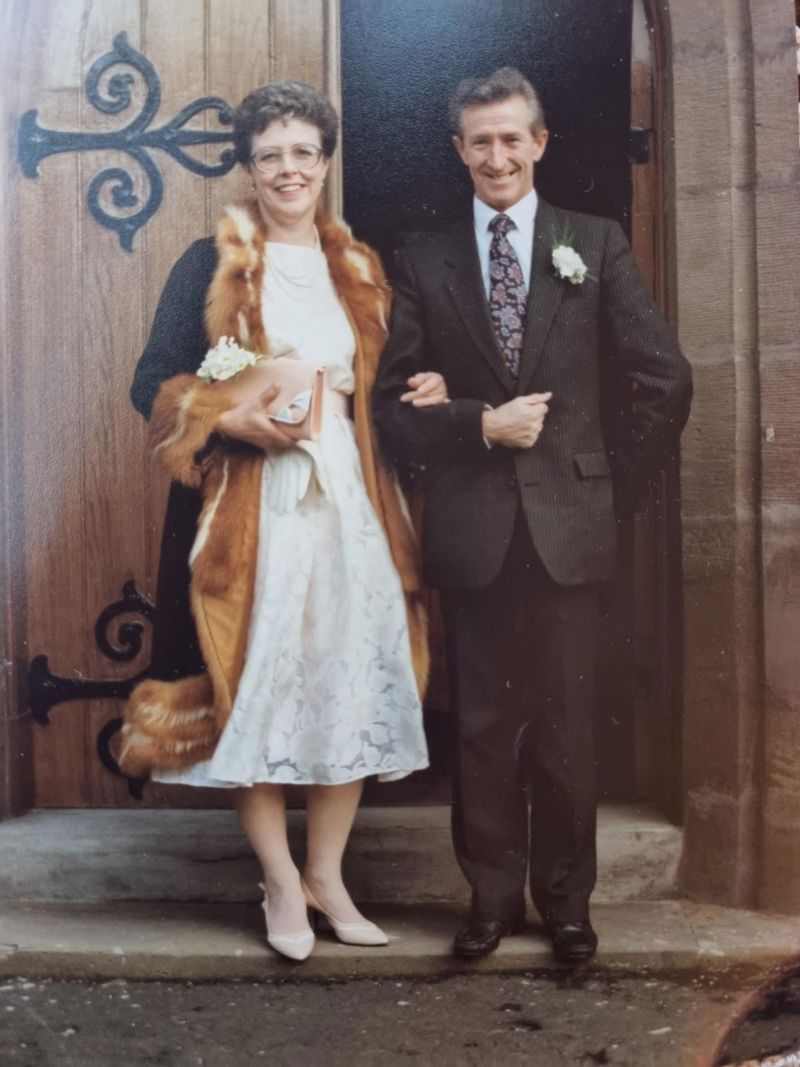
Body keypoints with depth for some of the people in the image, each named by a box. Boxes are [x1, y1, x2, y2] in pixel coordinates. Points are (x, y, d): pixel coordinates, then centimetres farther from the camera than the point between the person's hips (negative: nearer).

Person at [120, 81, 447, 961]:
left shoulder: (357, 270, 13)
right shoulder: (210, 264, 1)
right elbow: (154, 384, -4)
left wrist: (422, 392, -1)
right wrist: (232, 417, -20)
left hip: (347, 498, 4)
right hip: (250, 505, -4)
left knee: (351, 682, 4)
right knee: (254, 685, -1)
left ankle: (327, 874, 19)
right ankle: (281, 882, 16)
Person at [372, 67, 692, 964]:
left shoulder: (596, 246, 4)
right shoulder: (425, 263, 5)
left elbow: (665, 381, 2)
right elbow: (394, 399, 1)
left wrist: (611, 481, 1)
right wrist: (480, 426, -11)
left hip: (567, 527, 0)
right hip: (471, 529, 1)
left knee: (564, 724, 7)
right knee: (482, 723, 8)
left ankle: (566, 898, 23)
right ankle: (492, 894, 23)